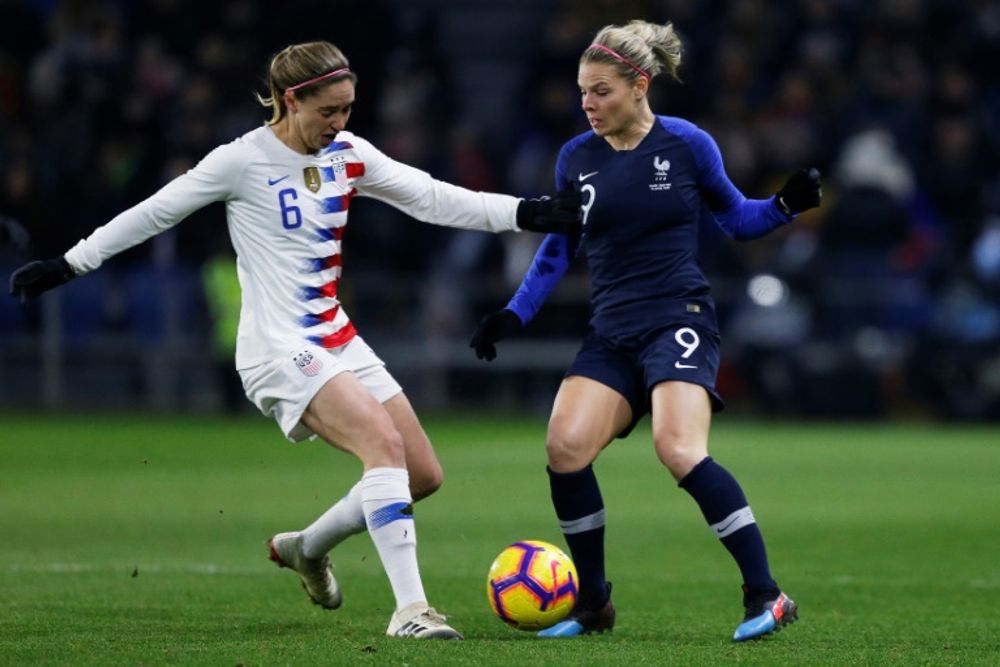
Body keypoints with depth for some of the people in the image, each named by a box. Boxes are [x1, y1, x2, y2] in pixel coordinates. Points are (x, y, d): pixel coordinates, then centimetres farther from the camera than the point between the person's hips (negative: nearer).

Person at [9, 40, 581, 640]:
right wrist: (69, 265, 2)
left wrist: (526, 213, -8)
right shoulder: (244, 162, -11)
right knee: (384, 441, -27)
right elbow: (154, 213, -2)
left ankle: (307, 547, 26)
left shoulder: (347, 154, 6)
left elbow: (434, 199, 3)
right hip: (281, 351, -8)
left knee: (424, 475, 3)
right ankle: (409, 609, -30)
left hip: (338, 341, 8)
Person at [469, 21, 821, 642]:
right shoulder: (576, 159, 8)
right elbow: (556, 251, 17)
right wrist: (512, 316, 8)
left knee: (679, 450, -25)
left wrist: (786, 205, -8)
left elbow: (735, 217, 11)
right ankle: (594, 605, 2)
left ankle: (767, 596, -18)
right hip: (612, 334, 5)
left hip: (679, 321, -4)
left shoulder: (687, 144, -2)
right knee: (566, 446, -16)